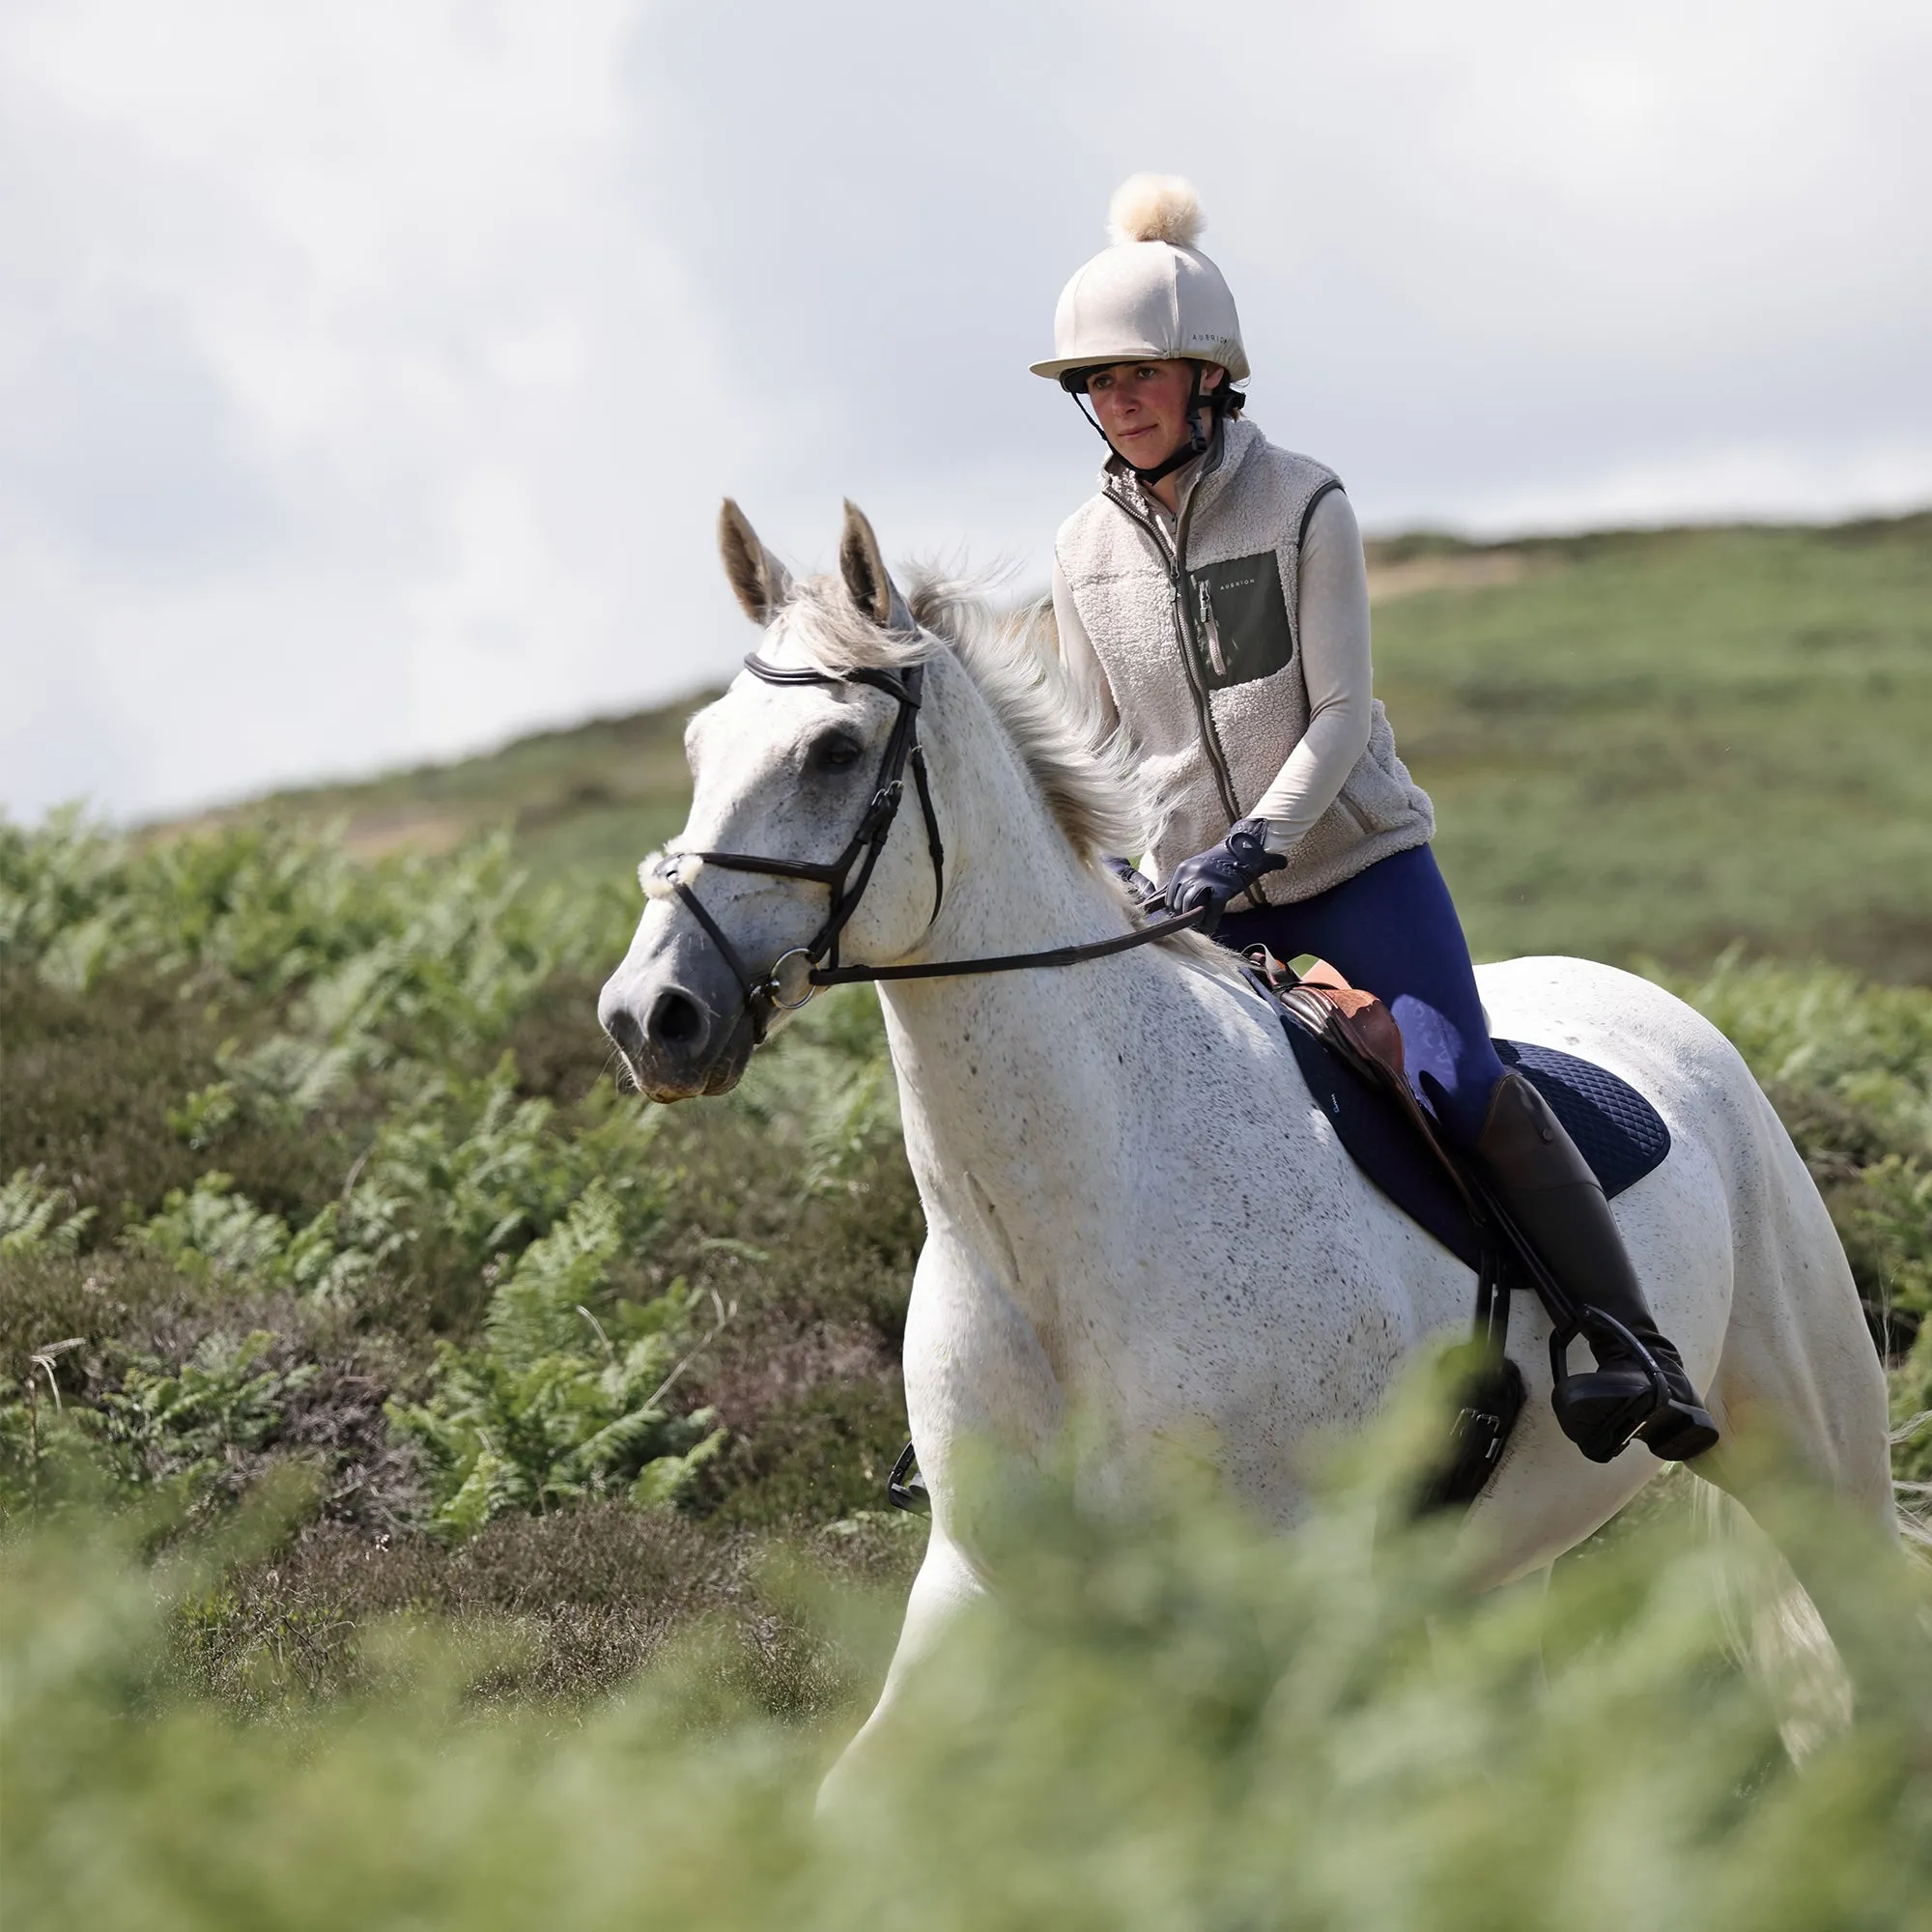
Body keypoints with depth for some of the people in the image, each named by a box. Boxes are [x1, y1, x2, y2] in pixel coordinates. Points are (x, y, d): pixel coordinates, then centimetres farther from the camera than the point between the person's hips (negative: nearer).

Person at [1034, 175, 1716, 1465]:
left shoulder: (1304, 505, -8)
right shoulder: (1088, 550, 5)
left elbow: (1341, 716, -11)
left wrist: (1255, 844, -24)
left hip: (1355, 862, -4)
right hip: (1198, 900, 4)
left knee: (1465, 1090, -21)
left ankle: (1634, 1351, -20)